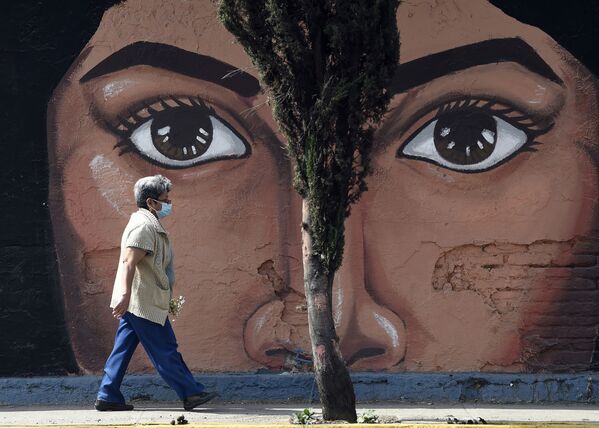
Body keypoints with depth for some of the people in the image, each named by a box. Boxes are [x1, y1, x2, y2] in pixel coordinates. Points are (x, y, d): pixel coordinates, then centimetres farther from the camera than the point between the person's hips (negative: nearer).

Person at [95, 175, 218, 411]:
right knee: (165, 351, -3)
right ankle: (191, 394, 2)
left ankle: (108, 397, 9)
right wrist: (125, 295, -33)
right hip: (144, 302, -10)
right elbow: (129, 262, -26)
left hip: (133, 303, 10)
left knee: (123, 348, 9)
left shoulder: (148, 223, 18)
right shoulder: (144, 226, -16)